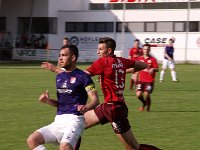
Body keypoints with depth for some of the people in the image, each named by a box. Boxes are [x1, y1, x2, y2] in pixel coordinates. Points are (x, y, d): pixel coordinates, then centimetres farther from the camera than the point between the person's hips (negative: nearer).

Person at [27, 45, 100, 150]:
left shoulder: (82, 76, -4)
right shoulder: (59, 77, 18)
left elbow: (95, 100, -13)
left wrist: (86, 107, -35)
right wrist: (47, 101, 5)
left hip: (74, 120, -8)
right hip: (58, 121, 8)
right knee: (32, 140, -7)